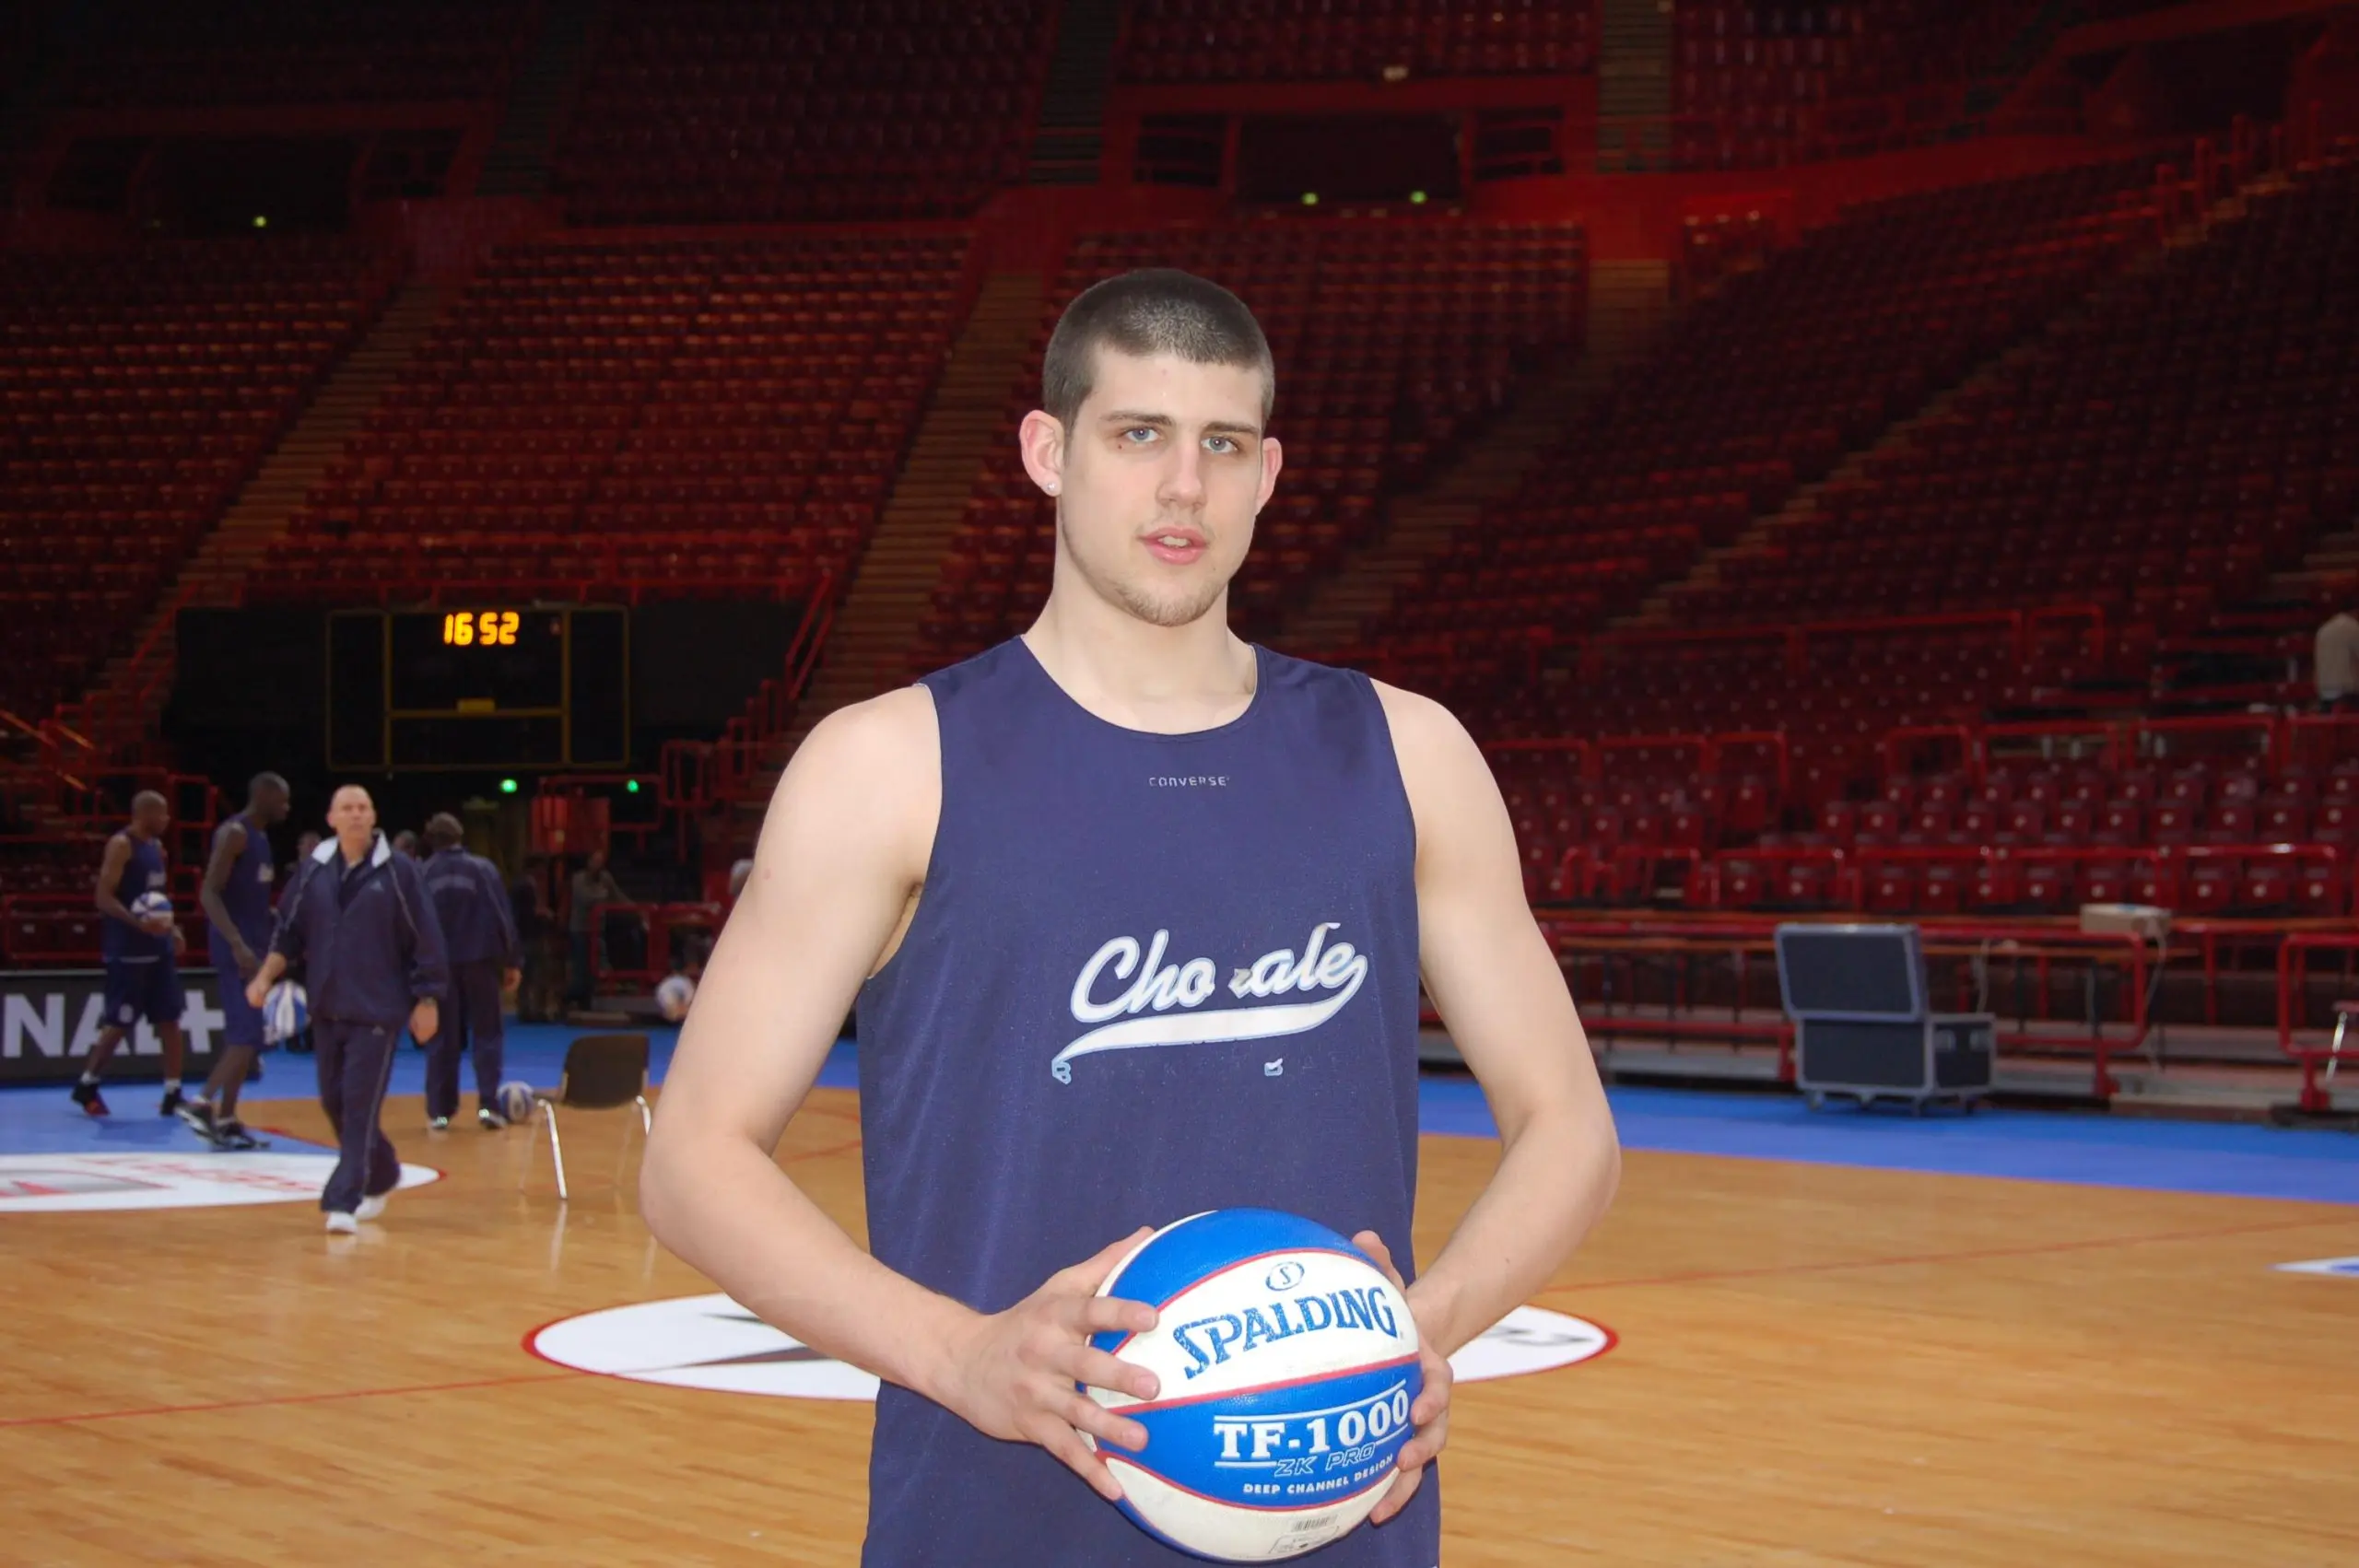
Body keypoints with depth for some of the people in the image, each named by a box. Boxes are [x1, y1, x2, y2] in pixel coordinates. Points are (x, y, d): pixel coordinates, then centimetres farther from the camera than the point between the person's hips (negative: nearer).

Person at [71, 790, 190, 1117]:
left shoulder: (156, 846, 13)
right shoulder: (121, 845, -12)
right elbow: (103, 898, -19)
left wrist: (171, 927, 12)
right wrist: (138, 923, -30)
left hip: (159, 947, 8)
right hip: (128, 950, -8)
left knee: (170, 1019, 4)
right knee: (119, 1023, -2)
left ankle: (172, 1094, 6)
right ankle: (86, 1086, 15)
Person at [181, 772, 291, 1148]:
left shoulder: (260, 837, 16)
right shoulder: (233, 833, -13)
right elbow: (210, 894, -21)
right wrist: (238, 945, -30)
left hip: (253, 946, 10)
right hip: (236, 948, -10)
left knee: (241, 1036, 10)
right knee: (247, 1035, -15)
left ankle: (226, 1119, 13)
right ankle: (202, 1103, -13)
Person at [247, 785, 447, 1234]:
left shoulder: (399, 871, -6)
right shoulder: (313, 871, 5)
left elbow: (426, 939, -4)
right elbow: (289, 933, 11)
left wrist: (427, 1000, -6)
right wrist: (266, 976, -3)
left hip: (378, 1011, -5)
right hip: (326, 1009, 5)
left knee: (360, 1106, -10)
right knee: (334, 1102, 12)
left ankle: (343, 1202, -9)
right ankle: (382, 1175, 33)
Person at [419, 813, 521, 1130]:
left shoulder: (422, 876, 1)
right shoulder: (483, 869, -1)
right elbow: (503, 917, -2)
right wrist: (511, 962, 3)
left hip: (439, 963, 1)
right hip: (481, 960, -1)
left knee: (443, 1039, 8)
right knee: (487, 1034, 7)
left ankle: (439, 1111, 8)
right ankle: (488, 1105, -2)